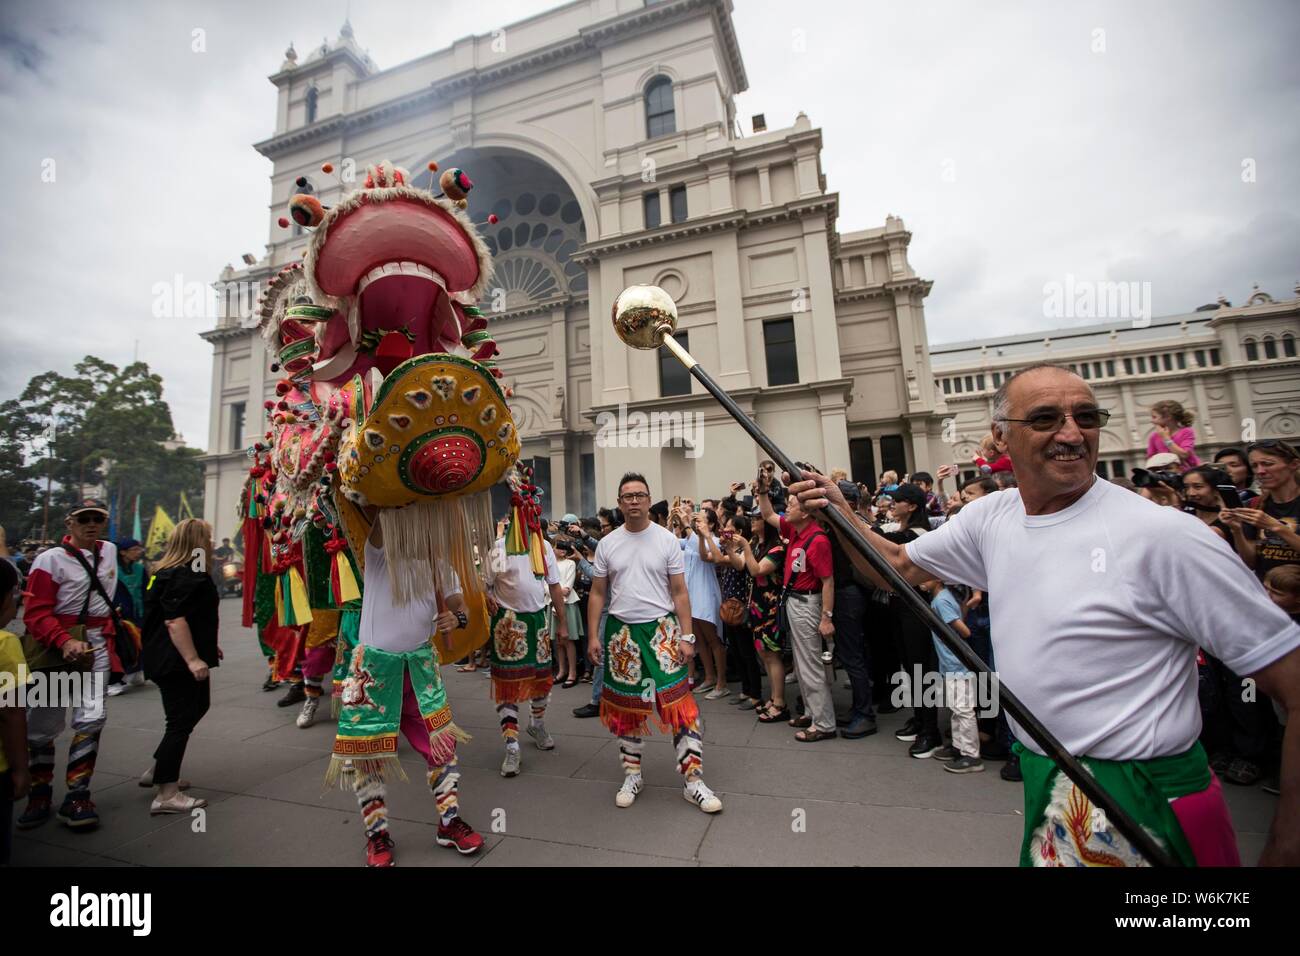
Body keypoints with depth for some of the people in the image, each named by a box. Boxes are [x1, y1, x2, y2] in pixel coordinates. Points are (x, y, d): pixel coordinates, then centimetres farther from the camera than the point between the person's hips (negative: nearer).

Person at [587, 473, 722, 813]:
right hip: (621, 632, 2)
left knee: (679, 703, -5)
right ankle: (632, 775, 31)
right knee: (626, 707, 13)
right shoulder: (607, 544, 2)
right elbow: (597, 593, 6)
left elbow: (679, 592, -1)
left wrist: (686, 636, -6)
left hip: (661, 630, -2)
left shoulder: (667, 540, -3)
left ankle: (693, 780, 9)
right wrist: (593, 636, 0)